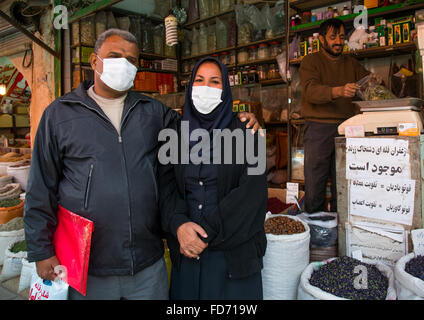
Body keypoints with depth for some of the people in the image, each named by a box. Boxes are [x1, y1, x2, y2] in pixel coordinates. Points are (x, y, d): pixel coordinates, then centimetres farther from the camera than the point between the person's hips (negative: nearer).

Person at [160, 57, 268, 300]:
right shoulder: (177, 134, 6)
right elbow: (165, 187, 1)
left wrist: (208, 233, -16)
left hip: (233, 251, -2)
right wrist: (178, 224, -18)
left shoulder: (244, 133, -3)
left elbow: (253, 191, -12)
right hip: (186, 252, 3)